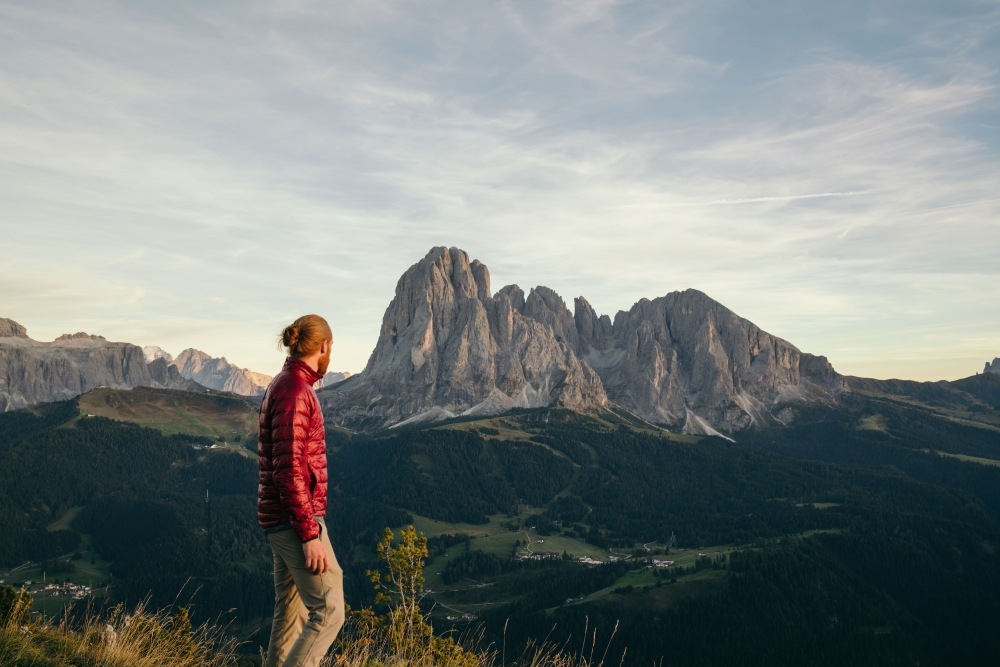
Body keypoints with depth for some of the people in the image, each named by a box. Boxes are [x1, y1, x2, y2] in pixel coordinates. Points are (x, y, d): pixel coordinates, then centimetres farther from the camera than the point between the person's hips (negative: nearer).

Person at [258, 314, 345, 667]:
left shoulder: (284, 386, 13)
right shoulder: (294, 390, -18)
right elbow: (289, 469, -22)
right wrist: (310, 534, -21)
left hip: (282, 519, 10)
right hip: (296, 520, -10)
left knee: (291, 613, 15)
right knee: (328, 611, -5)